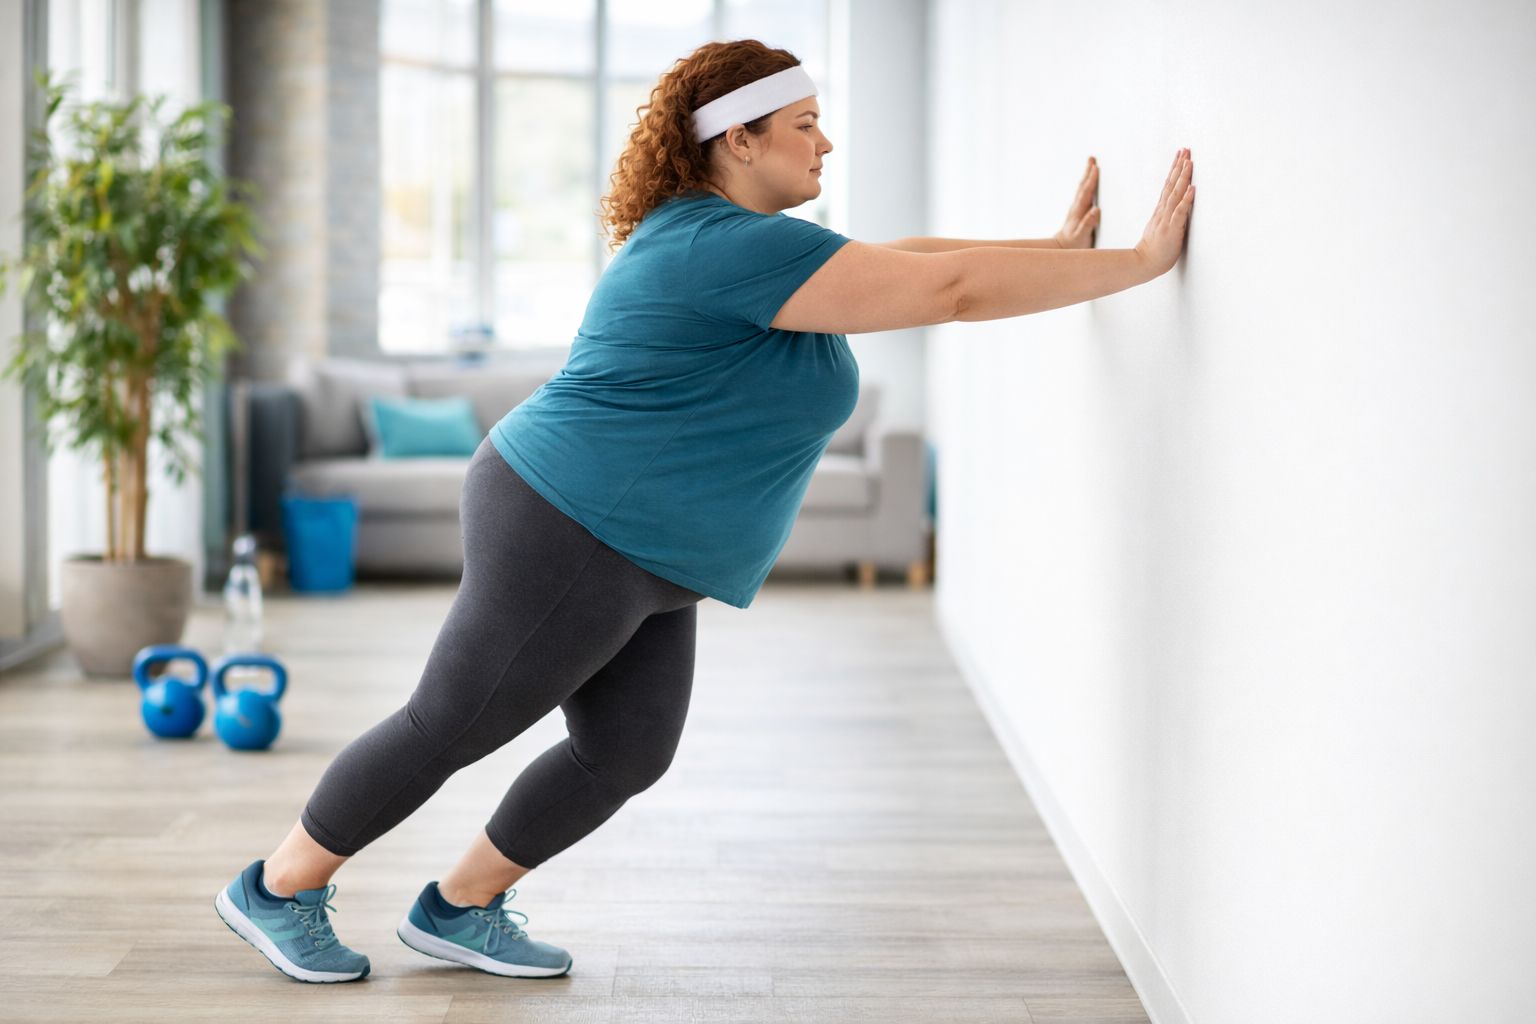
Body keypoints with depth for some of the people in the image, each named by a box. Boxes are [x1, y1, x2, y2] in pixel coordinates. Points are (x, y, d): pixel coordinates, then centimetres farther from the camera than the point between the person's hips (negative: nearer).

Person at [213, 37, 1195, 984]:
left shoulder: (731, 239, 12)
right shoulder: (734, 249, -22)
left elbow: (904, 257, 18)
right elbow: (949, 290, -25)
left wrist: (1057, 249, 12)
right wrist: (1140, 261, -20)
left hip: (638, 564, 11)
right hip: (566, 537, -10)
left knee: (626, 754, 11)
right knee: (446, 728, 2)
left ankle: (460, 909, 25)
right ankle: (278, 888, 19)